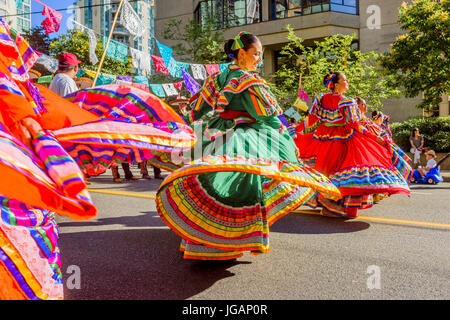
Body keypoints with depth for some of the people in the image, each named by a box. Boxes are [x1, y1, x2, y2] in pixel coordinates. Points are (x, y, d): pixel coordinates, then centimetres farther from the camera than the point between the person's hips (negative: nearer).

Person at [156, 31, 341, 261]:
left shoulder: (217, 78, 14)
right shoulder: (249, 81, -5)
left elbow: (197, 111, 17)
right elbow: (268, 116, -4)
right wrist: (287, 139, 8)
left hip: (217, 141, 6)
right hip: (246, 138, -6)